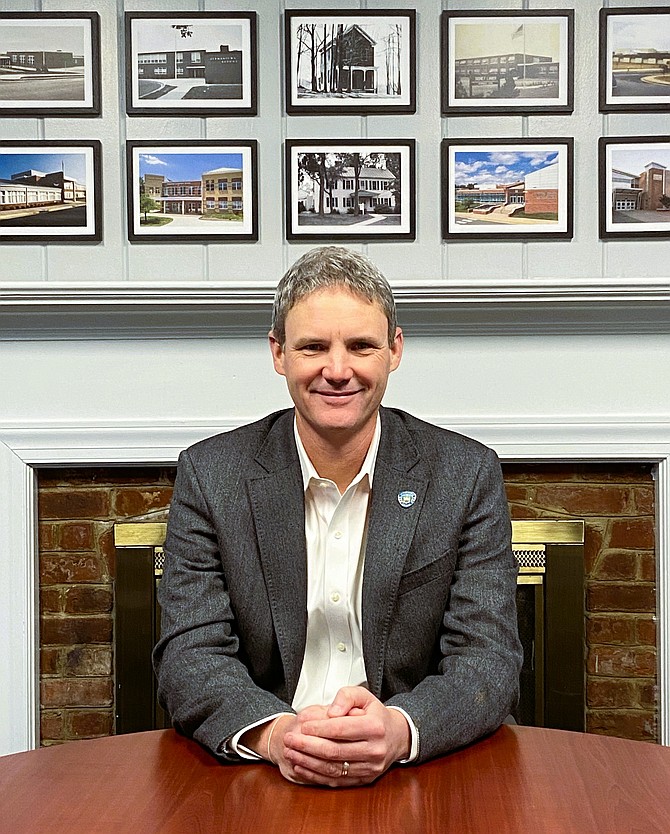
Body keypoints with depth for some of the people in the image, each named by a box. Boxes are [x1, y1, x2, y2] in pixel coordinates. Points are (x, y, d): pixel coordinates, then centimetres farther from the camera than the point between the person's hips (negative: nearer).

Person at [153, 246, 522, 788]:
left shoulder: (468, 475, -2)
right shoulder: (210, 475, -2)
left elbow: (490, 659, -6)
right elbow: (189, 655, -6)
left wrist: (399, 729, -26)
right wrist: (273, 732, -26)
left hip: (425, 769, 1)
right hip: (263, 771, 0)